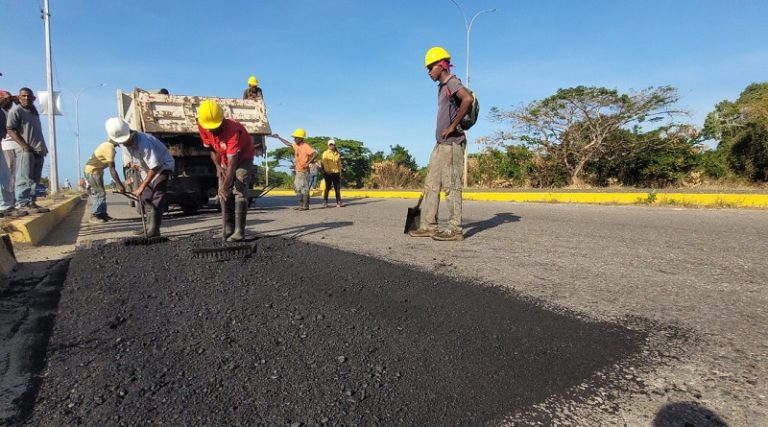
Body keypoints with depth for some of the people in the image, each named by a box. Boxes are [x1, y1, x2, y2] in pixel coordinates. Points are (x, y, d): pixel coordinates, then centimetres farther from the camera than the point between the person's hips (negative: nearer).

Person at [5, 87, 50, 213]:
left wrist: (43, 147, 15)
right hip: (25, 150, -7)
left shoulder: (34, 112, 20)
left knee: (35, 179, 7)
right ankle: (22, 203, -12)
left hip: (38, 150, 7)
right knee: (24, 179, -11)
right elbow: (10, 130, -10)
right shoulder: (15, 110, -2)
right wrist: (24, 146, -18)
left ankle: (31, 202, 10)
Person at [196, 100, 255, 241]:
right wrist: (218, 166, -16)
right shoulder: (202, 128, -18)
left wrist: (225, 186, -47)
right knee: (223, 195, 1)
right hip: (225, 160, 6)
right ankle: (228, 229, 6)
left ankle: (239, 230, -20)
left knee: (239, 192, -19)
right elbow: (213, 150, -1)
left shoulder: (232, 130, -38)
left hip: (243, 159, -6)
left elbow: (232, 163, -42)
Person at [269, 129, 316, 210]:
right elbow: (287, 143, 31)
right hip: (296, 170, 9)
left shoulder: (306, 146, -11)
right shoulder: (296, 146, 14)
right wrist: (278, 137, 37)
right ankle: (301, 205, 17)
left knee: (303, 187, -7)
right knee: (297, 188, 11)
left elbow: (315, 154, -22)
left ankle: (305, 206, -3)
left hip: (302, 170, -9)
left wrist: (308, 163, -24)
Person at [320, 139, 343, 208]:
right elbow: (324, 163, -9)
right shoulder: (325, 153, 2)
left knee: (337, 188, 2)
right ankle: (325, 202, 5)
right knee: (328, 187, -2)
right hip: (328, 173, -3)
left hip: (336, 172, 3)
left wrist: (340, 172, 12)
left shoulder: (337, 154, 14)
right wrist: (327, 170, -20)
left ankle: (338, 202, 8)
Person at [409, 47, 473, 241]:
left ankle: (455, 229, -4)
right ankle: (428, 226, 11)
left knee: (451, 185, -9)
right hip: (441, 144, 10)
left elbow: (468, 99, -27)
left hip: (451, 143, -10)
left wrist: (452, 126, -22)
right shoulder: (442, 87, 22)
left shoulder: (452, 82, -8)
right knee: (431, 184, 8)